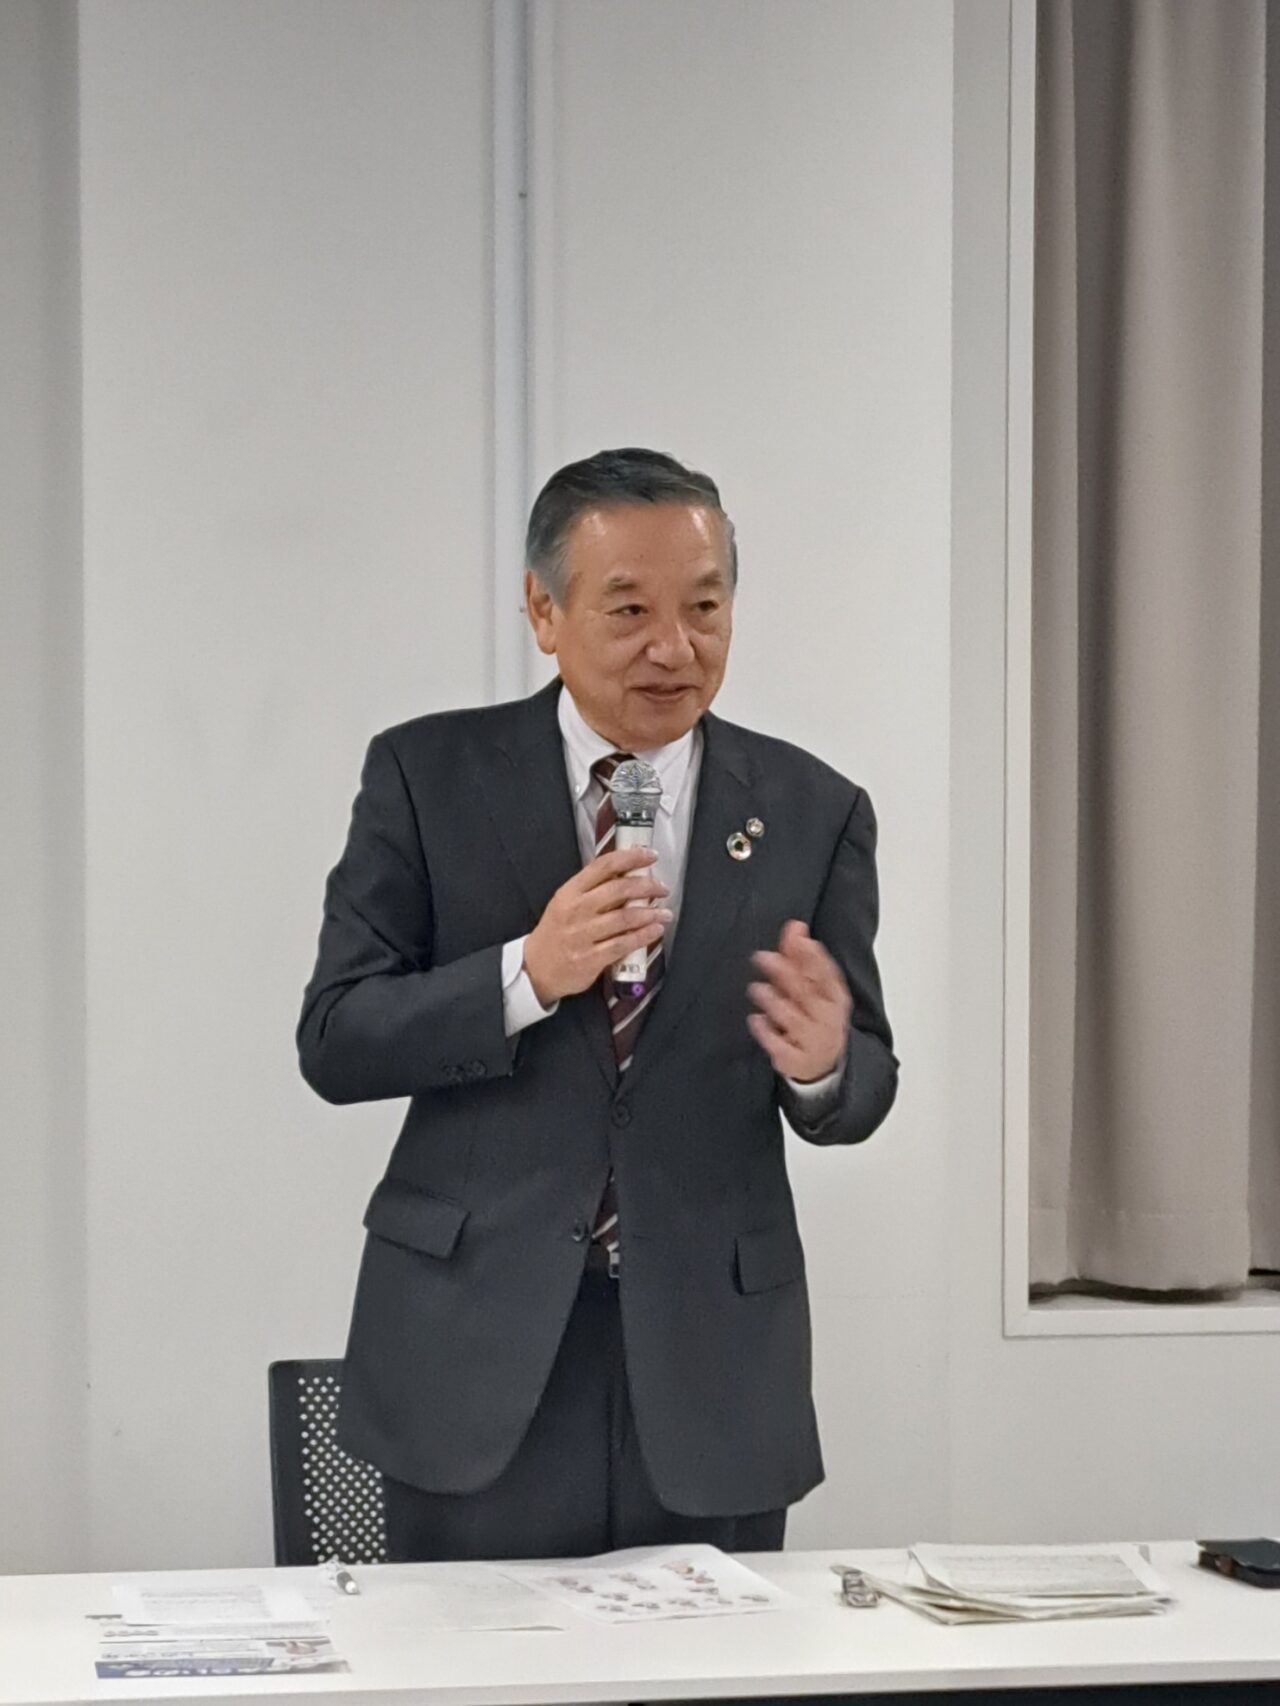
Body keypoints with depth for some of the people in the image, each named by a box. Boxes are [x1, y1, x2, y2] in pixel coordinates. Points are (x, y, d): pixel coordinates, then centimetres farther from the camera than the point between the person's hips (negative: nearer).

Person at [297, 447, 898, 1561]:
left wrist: (823, 1061, -19)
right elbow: (334, 1041, -4)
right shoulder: (429, 777, -1)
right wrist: (527, 975, -20)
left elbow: (862, 1091, 5)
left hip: (713, 1369, 1)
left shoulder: (813, 812, 3)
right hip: (479, 1347, -1)